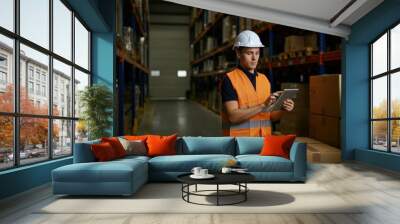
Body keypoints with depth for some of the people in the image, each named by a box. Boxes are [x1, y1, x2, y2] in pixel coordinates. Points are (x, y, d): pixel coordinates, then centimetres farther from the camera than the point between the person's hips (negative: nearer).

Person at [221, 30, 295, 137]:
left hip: (264, 140, 5)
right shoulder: (229, 79, -6)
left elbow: (270, 116, 12)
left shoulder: (265, 79, 10)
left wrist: (282, 110, -6)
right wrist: (263, 106, -20)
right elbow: (233, 116, -15)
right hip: (239, 141, -4)